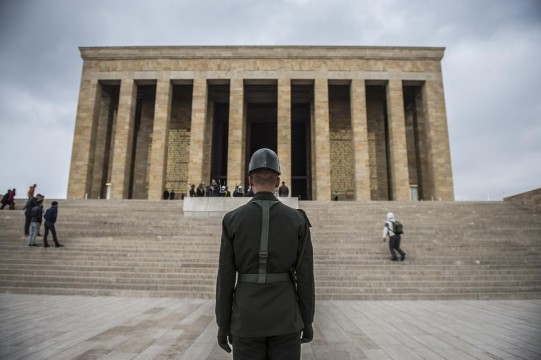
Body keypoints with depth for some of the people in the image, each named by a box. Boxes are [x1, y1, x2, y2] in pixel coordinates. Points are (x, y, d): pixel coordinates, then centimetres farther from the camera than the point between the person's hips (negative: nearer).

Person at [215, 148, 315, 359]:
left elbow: (225, 277, -5)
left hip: (248, 318, 0)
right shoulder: (298, 220, -5)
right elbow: (305, 275, -3)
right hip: (284, 317, 1)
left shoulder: (232, 220, -7)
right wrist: (307, 320, 8)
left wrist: (223, 324, 6)